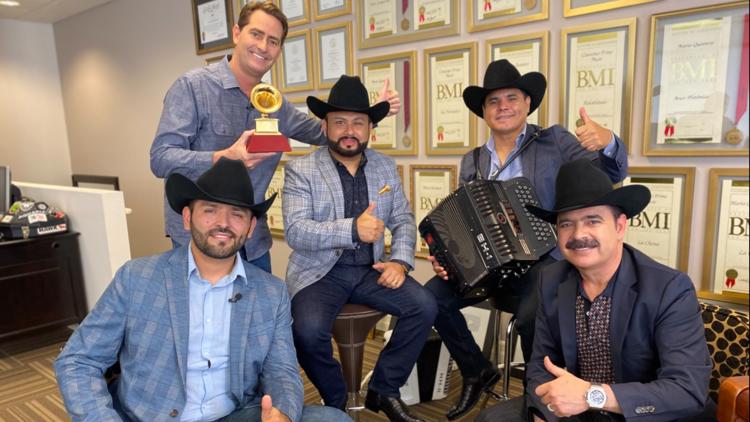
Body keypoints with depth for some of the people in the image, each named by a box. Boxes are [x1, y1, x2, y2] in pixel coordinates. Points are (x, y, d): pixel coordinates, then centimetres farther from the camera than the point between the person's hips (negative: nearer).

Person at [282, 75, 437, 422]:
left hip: (370, 269, 4)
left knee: (424, 306, -17)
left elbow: (403, 220, 10)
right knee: (308, 330, -29)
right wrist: (353, 229, -30)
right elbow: (295, 231, -16)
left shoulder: (385, 167, 9)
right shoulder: (300, 170, -5)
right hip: (319, 271, -3)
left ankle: (383, 390, 6)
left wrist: (400, 260, -10)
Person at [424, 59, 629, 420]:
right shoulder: (471, 162, 10)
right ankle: (477, 372, 9)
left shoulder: (554, 141, 0)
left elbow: (612, 173, -10)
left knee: (530, 316, -31)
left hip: (542, 260, -4)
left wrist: (607, 141, -33)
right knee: (433, 295, -15)